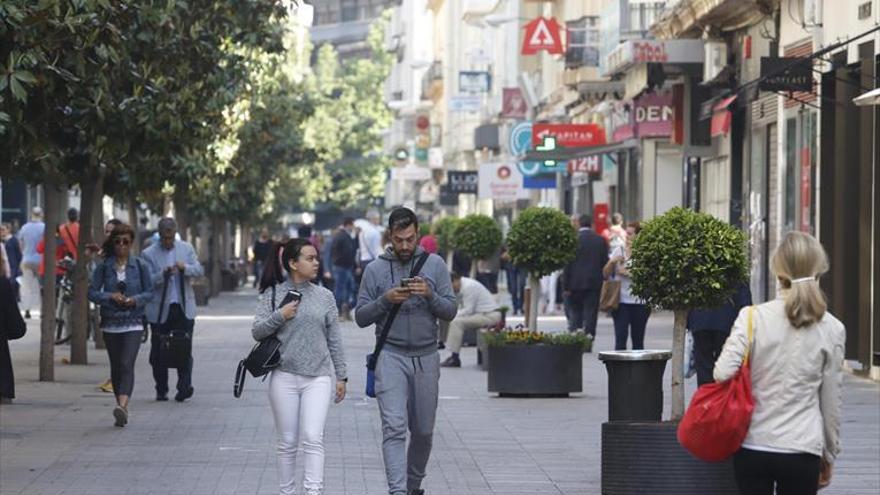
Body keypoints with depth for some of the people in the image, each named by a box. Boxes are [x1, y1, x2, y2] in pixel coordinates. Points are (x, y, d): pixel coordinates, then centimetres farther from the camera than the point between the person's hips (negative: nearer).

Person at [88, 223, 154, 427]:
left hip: (133, 323, -2)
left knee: (127, 364, -18)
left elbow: (150, 293, 5)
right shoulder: (104, 266, 3)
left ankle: (122, 406, -31)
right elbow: (92, 292, 2)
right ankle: (123, 410, 20)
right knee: (116, 366, 9)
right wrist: (110, 297, -15)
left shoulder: (140, 266, 1)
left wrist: (136, 300, -14)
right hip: (110, 323, 2)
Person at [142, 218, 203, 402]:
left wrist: (185, 268, -15)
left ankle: (184, 386, -7)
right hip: (160, 309, -1)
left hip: (183, 307, 1)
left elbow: (199, 271, 5)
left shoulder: (186, 248, 9)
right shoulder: (149, 254, -1)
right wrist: (163, 274, -24)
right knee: (159, 352, 4)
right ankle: (161, 390, 14)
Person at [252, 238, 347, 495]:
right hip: (284, 377, 0)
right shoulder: (273, 294, 2)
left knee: (313, 439, -12)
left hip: (318, 378, 0)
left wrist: (341, 375, 8)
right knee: (287, 442, 7)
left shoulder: (324, 296, 6)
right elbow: (257, 332, 1)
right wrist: (280, 316, -15)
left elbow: (334, 339, 9)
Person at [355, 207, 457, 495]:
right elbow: (361, 317, 3)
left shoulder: (434, 264, 4)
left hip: (426, 357, 2)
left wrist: (429, 295, -17)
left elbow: (450, 311, 2)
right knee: (394, 428, -14)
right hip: (391, 356, -2)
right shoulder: (375, 269, 2)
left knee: (423, 431, 11)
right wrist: (385, 300, -14)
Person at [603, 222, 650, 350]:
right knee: (620, 337, -8)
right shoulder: (618, 251, 8)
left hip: (639, 302, -2)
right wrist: (612, 262, -8)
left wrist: (628, 273, -13)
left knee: (638, 339, 6)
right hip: (621, 300, 2)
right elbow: (606, 273, 10)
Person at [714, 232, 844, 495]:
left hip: (752, 446, 0)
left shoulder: (753, 317, -6)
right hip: (803, 451, 0)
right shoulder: (832, 330, -1)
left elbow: (723, 374, -15)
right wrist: (830, 454, 16)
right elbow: (831, 401, 4)